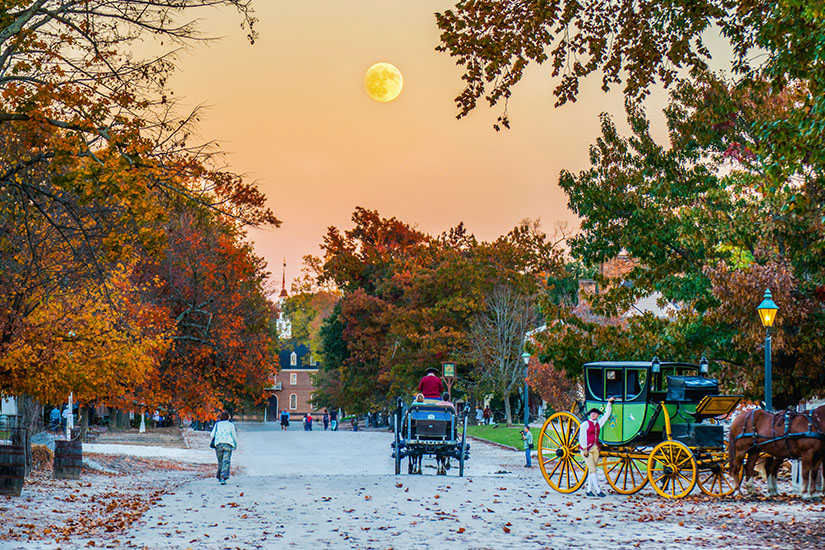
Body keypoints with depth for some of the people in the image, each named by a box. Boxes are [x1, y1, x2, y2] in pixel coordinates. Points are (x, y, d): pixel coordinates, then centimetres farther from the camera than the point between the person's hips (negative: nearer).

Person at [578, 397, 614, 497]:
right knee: (592, 469, -10)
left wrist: (609, 403, 14)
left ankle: (589, 490, 10)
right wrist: (585, 449, -13)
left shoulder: (599, 423, 13)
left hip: (596, 448, 6)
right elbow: (581, 438, -6)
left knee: (592, 470, 6)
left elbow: (607, 414, 19)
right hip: (587, 449, -6)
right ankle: (598, 491, -14)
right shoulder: (585, 424, -3)